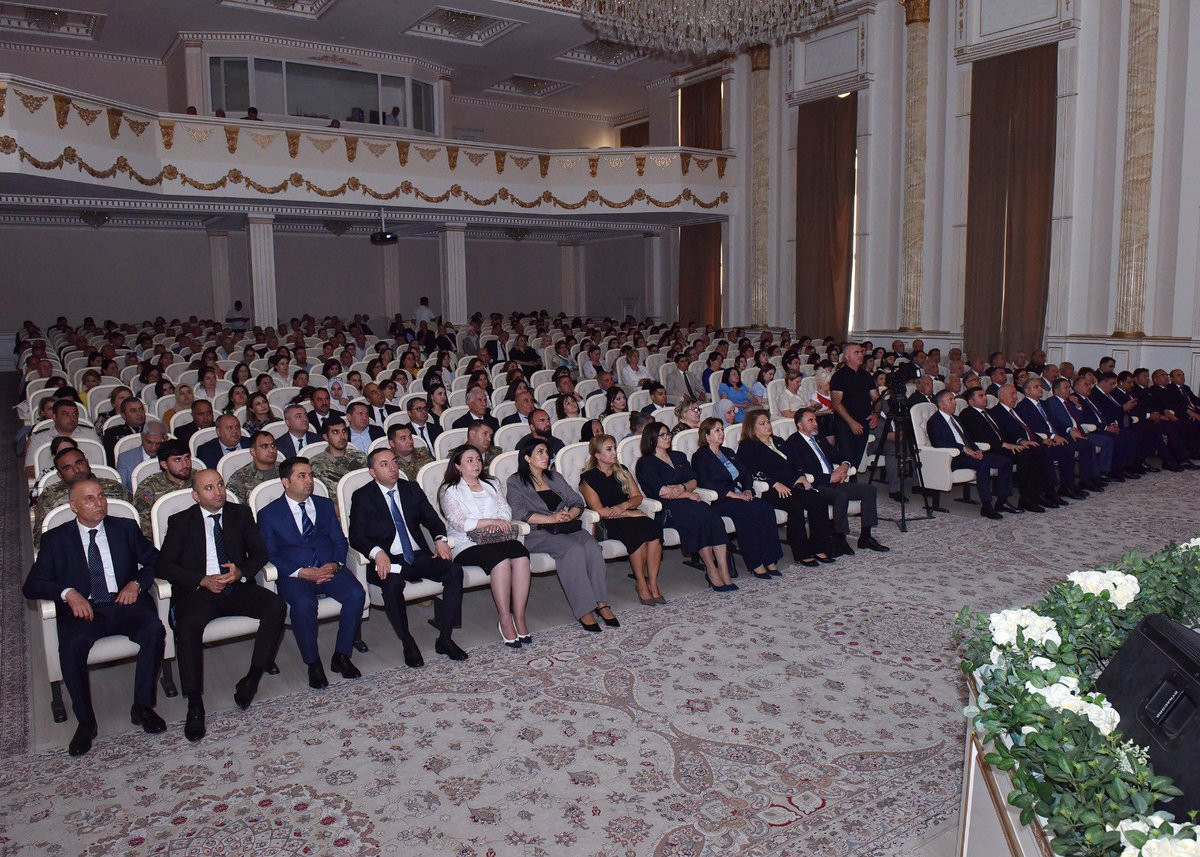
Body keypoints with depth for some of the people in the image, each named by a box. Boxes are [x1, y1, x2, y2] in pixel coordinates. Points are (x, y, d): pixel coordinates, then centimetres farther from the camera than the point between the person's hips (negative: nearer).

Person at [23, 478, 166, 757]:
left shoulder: (125, 528, 13)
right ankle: (85, 721, -14)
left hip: (124, 603, 1)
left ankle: (142, 707, -15)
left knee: (154, 629, -30)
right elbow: (31, 585, 5)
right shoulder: (55, 539, 10)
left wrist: (137, 583, -4)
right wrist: (67, 592, -14)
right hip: (82, 610, -1)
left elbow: (155, 560, 16)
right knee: (71, 646, -33)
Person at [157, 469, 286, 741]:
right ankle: (195, 705, -24)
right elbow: (164, 565, 0)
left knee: (277, 606, -25)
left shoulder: (241, 513, 14)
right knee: (187, 625, -34)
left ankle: (252, 678, -17)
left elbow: (260, 552, 10)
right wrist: (202, 581, -15)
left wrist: (241, 572, -12)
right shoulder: (181, 521, 8)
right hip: (199, 591, -2)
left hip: (238, 587, 2)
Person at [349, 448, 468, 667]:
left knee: (455, 570, -22)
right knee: (392, 585, -37)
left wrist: (440, 539, -8)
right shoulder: (362, 497, 3)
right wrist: (377, 552, -26)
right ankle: (408, 645, -17)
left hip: (419, 556, 4)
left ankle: (444, 639, -14)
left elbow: (431, 519, 14)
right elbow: (356, 536, -6)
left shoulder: (412, 489, 15)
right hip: (388, 560, -4)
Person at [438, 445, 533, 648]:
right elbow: (459, 522, -7)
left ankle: (519, 618, -29)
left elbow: (506, 511, 14)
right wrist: (491, 521, -11)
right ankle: (505, 621, -31)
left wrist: (497, 523, -8)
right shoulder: (449, 491, 9)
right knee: (500, 558, -35)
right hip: (467, 545, -4)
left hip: (498, 540, 4)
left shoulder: (490, 485, 26)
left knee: (521, 554, -30)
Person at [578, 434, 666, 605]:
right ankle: (640, 583, -22)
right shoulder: (588, 478, 0)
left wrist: (624, 505, -9)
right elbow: (599, 510, -10)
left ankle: (653, 583, -24)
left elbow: (637, 496, 14)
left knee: (654, 527, -28)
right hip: (607, 525, -5)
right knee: (638, 532, -34)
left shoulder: (622, 470, 19)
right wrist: (631, 513, -12)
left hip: (629, 516, 5)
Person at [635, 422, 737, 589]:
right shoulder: (646, 463, 3)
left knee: (714, 519, -26)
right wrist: (689, 495, -2)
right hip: (666, 508, -6)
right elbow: (662, 492, -7)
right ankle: (712, 571, -24)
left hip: (687, 500, 6)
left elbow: (693, 481, 16)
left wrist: (682, 487, -6)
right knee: (702, 519, -32)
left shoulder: (679, 456, 25)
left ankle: (724, 571, -30)